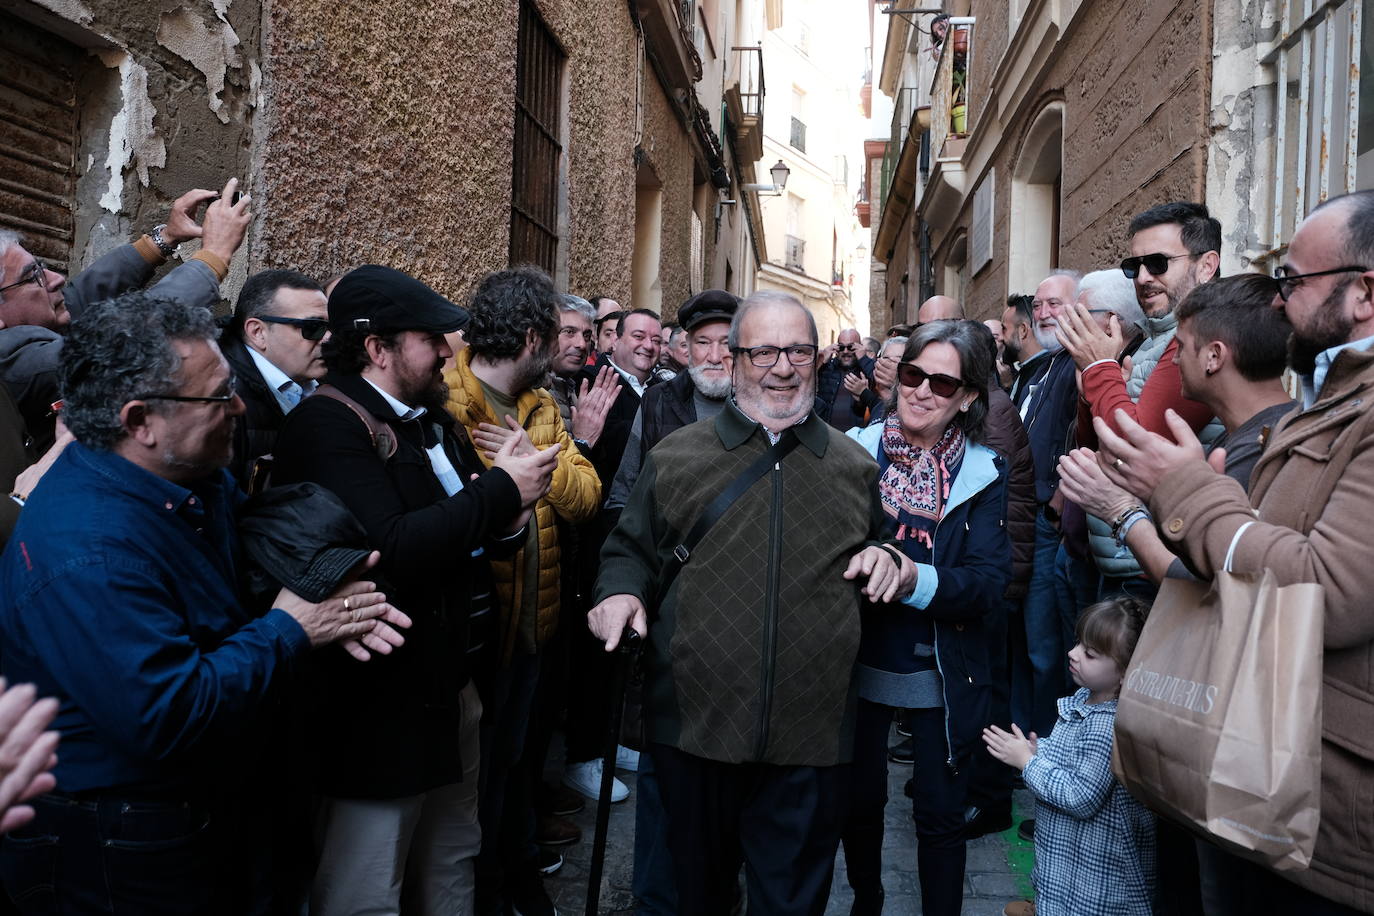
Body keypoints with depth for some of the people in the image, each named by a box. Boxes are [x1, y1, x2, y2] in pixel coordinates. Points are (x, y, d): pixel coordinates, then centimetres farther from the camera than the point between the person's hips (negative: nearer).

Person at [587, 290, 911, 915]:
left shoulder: (853, 465, 7)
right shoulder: (676, 456, 3)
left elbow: (878, 567, 19)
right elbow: (629, 551, 11)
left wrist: (885, 558, -4)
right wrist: (620, 589, -10)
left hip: (811, 742, 1)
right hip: (695, 727, 0)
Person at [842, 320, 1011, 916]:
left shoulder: (983, 474, -5)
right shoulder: (855, 450, -4)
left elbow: (988, 583, -14)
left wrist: (913, 577, -31)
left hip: (942, 671, -1)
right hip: (860, 659, 1)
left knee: (940, 815, 11)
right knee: (859, 800, 17)